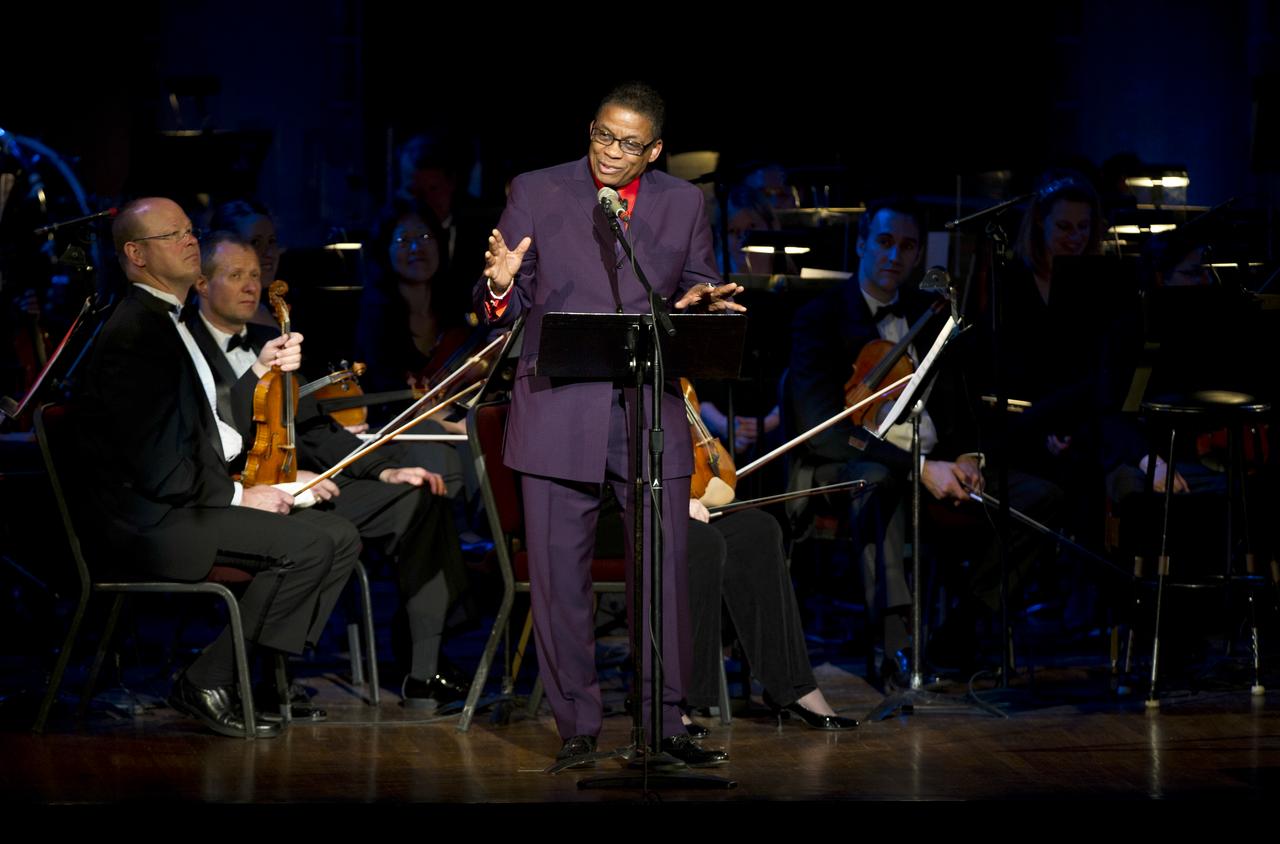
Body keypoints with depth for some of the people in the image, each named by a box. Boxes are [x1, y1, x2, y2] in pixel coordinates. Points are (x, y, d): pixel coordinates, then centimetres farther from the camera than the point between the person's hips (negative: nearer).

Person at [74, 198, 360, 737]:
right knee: (311, 542, -21)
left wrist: (261, 372, 9)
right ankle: (208, 684, -13)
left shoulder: (169, 325, 19)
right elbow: (156, 465, -22)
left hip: (185, 506, 10)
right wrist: (238, 496, -13)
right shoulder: (135, 333, -15)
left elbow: (213, 430, 20)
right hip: (153, 523, -10)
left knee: (339, 536, 2)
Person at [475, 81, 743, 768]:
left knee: (663, 571, 2)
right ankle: (577, 724, 12)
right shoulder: (536, 194, 4)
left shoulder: (683, 204, 9)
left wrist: (701, 301, -10)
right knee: (559, 575, 2)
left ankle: (665, 722, 11)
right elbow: (499, 310, 4)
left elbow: (699, 293, 14)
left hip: (652, 410, 1)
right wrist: (499, 286, -19)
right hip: (560, 412, -1)